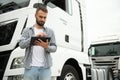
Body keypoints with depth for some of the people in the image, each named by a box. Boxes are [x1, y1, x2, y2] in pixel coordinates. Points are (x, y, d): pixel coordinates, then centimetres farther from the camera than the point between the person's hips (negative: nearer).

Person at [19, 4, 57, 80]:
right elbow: (21, 44, -3)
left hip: (45, 68, 1)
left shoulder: (50, 31, 12)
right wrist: (35, 37, -17)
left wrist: (47, 47, -16)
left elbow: (54, 48, 7)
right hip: (30, 67, 0)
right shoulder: (27, 30, 10)